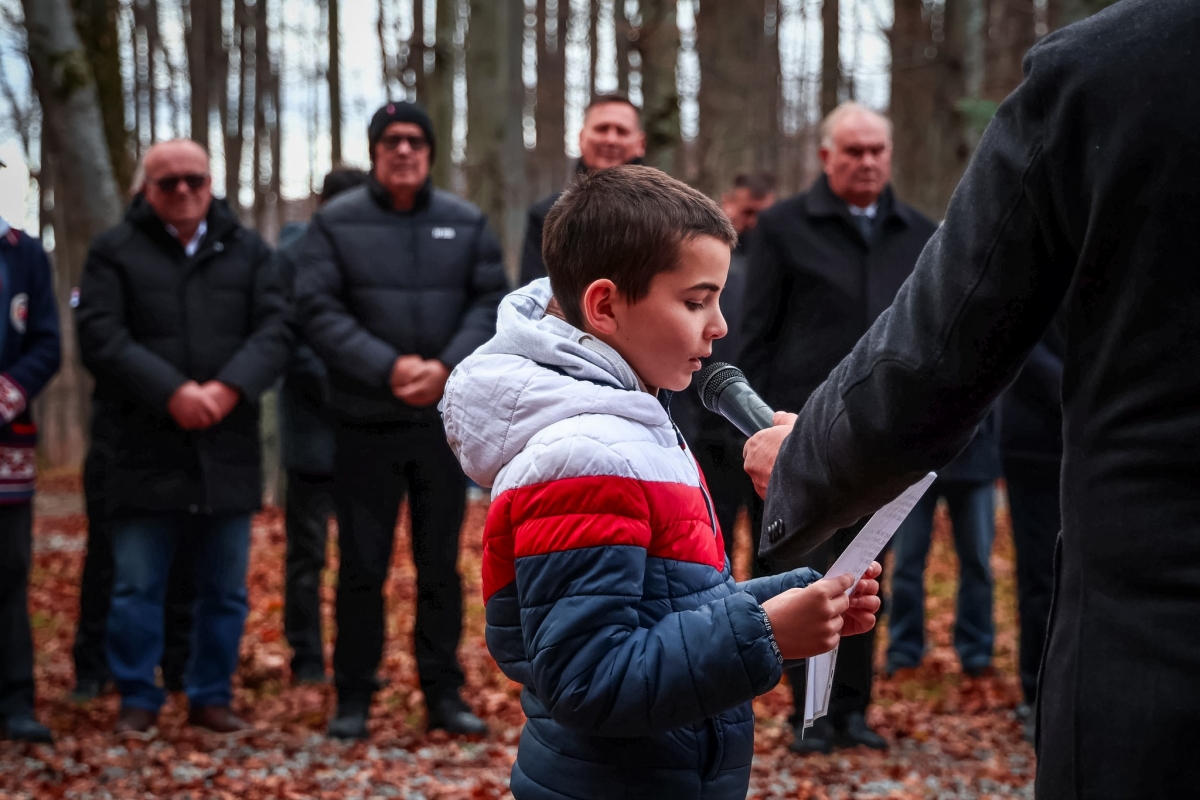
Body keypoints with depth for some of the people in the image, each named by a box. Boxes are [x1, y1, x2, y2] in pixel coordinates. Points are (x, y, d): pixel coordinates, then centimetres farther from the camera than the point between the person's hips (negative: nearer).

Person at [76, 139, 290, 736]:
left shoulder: (247, 251, 11)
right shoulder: (114, 252, 4)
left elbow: (273, 332, 1)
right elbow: (100, 338, -8)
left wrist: (229, 389, -17)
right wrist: (172, 392, -19)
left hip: (228, 450, 3)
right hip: (142, 454, -2)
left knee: (225, 588, 9)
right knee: (137, 585, 1)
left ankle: (212, 696, 21)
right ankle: (137, 700, 13)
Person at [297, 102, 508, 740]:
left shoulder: (466, 224, 7)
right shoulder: (335, 223, 0)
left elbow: (492, 305, 1)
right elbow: (318, 309, -8)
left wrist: (448, 366, -15)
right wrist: (387, 367, -18)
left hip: (447, 420, 2)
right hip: (366, 423, -2)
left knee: (441, 564, 9)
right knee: (362, 567, 3)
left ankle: (443, 693, 18)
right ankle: (353, 697, 14)